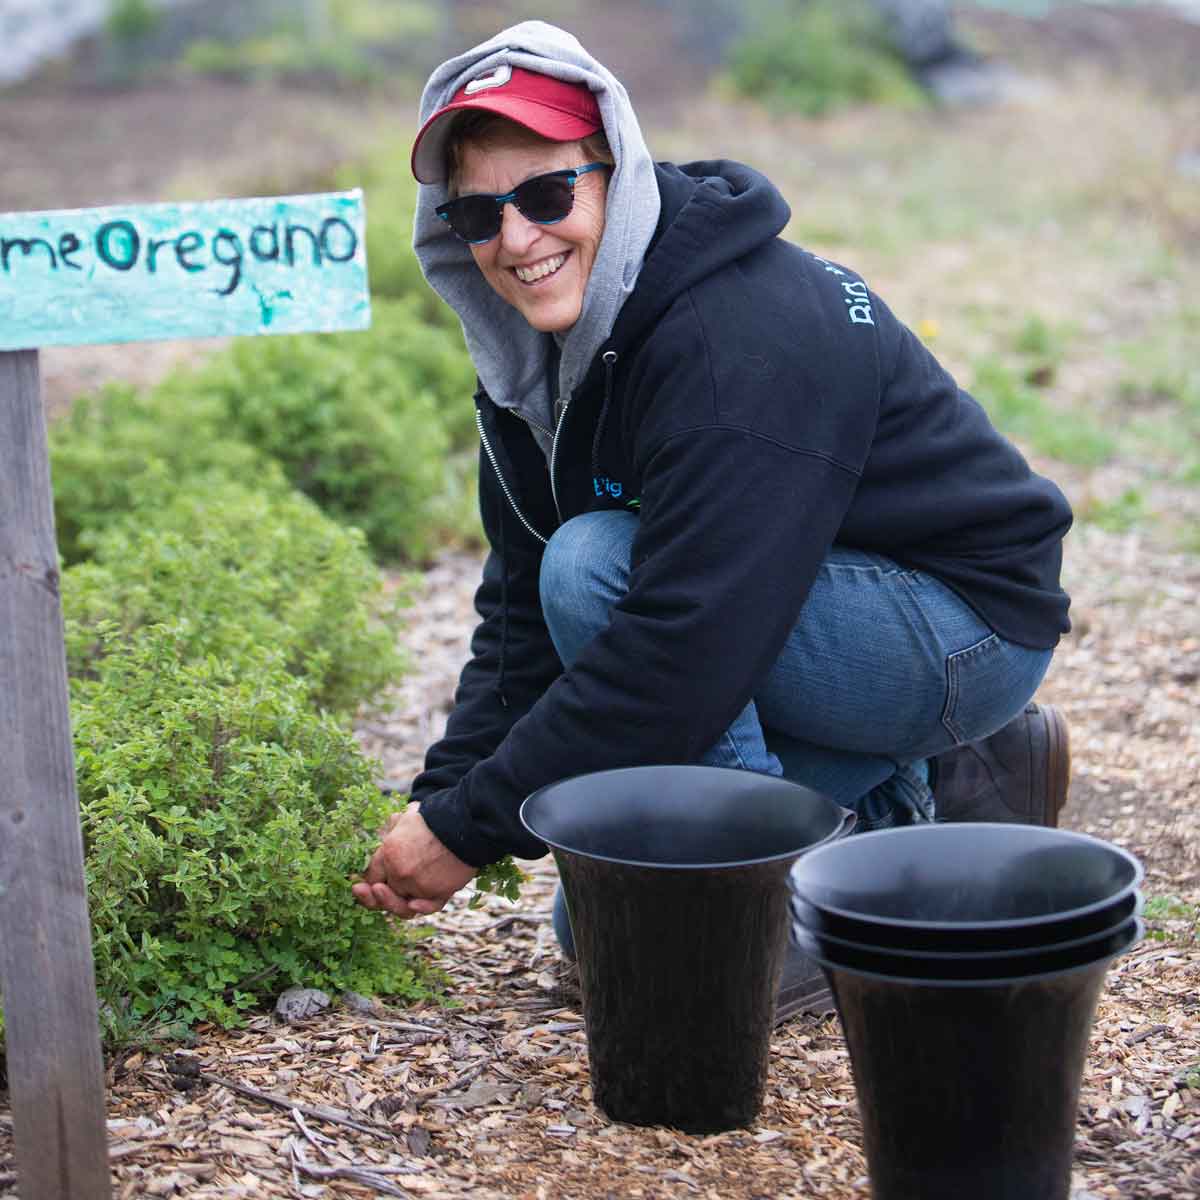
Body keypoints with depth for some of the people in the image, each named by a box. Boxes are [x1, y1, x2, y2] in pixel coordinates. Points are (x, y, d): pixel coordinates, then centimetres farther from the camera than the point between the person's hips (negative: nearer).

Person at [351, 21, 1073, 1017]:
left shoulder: (742, 341, -30)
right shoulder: (540, 348, -2)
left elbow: (688, 645, -33)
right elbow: (520, 609, 3)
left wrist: (471, 828, -27)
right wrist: (440, 800, -11)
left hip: (970, 626, -9)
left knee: (591, 565, -27)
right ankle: (933, 796, 14)